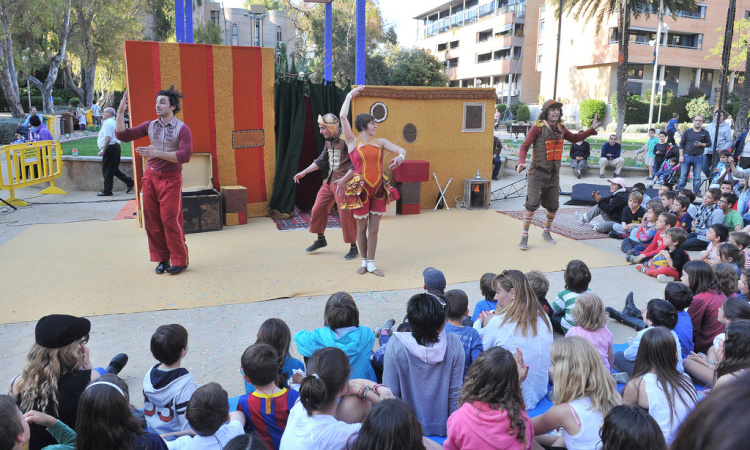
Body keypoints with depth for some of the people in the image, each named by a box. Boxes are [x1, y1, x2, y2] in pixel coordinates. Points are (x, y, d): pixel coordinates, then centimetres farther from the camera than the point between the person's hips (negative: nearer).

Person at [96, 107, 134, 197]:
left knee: (107, 170, -3)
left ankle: (107, 191, 2)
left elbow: (108, 138, -22)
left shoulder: (107, 123, -12)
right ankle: (129, 182, 11)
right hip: (116, 147, 10)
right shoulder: (114, 122, 18)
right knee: (114, 170, 15)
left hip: (110, 148, -10)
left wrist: (103, 150, -21)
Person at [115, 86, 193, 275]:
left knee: (170, 220, -8)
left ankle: (180, 261, 6)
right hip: (150, 176, 5)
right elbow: (123, 135, 10)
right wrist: (121, 112, 0)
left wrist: (157, 153, -24)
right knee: (152, 221, 5)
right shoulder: (150, 125, 9)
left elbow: (185, 156, -18)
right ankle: (162, 259, 17)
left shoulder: (182, 129, -6)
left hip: (170, 178, -5)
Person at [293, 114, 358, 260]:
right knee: (318, 209, 10)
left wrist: (344, 179, -30)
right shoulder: (329, 141, 10)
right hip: (329, 182, 8)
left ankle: (353, 248, 9)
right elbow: (321, 160, 21)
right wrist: (304, 172, 16)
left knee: (346, 215, -5)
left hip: (343, 183, -8)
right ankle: (321, 240, 30)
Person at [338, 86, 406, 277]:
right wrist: (350, 95, 0)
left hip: (379, 189, 3)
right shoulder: (353, 142, -1)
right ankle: (364, 261, 23)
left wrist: (400, 156, -21)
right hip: (361, 189, -3)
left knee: (374, 228, 5)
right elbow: (342, 117, -9)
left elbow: (401, 150, 3)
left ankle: (371, 264, 14)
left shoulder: (380, 142, 9)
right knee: (361, 228, 7)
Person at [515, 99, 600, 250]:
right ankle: (524, 236, -2)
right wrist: (522, 162, -26)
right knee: (532, 203, -13)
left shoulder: (561, 128, 10)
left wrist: (592, 129, 18)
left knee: (553, 206, 10)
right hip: (538, 171, -6)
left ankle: (546, 232, 32)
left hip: (554, 172, 6)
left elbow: (574, 138, 27)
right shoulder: (538, 127, -9)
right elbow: (525, 146, -10)